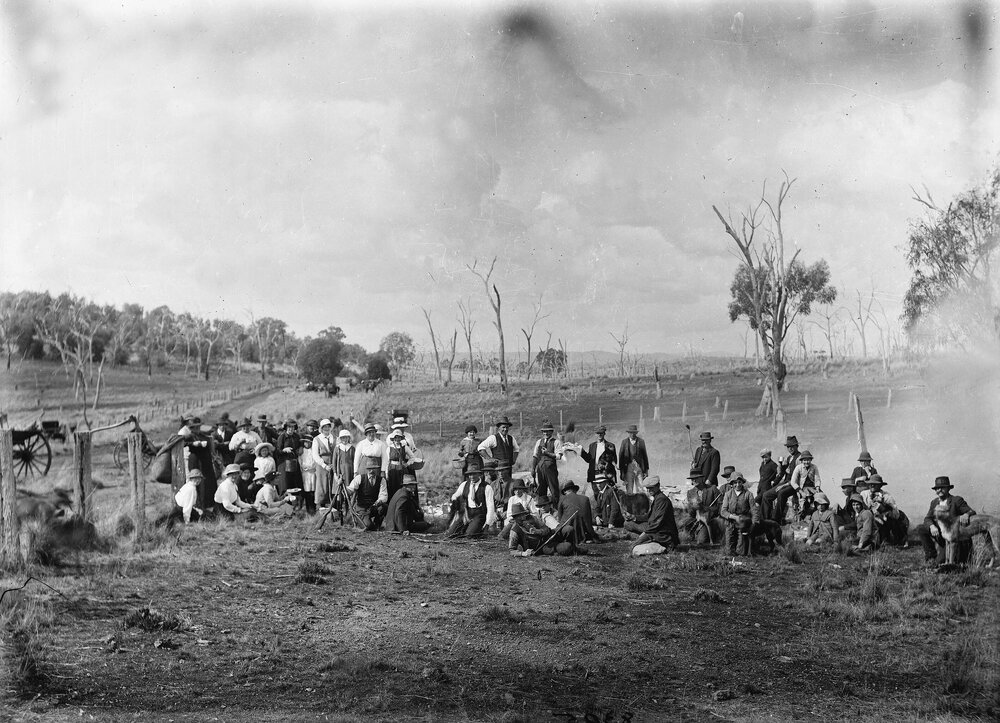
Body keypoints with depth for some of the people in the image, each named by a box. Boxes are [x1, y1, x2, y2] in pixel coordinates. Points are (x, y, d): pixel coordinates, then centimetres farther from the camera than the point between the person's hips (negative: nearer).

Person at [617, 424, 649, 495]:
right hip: (628, 467, 0)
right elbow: (620, 456, 5)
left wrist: (646, 469, 8)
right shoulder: (624, 442, 4)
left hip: (639, 467, 0)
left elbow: (645, 456, 10)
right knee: (629, 490, 0)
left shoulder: (641, 441, 5)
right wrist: (620, 470, 1)